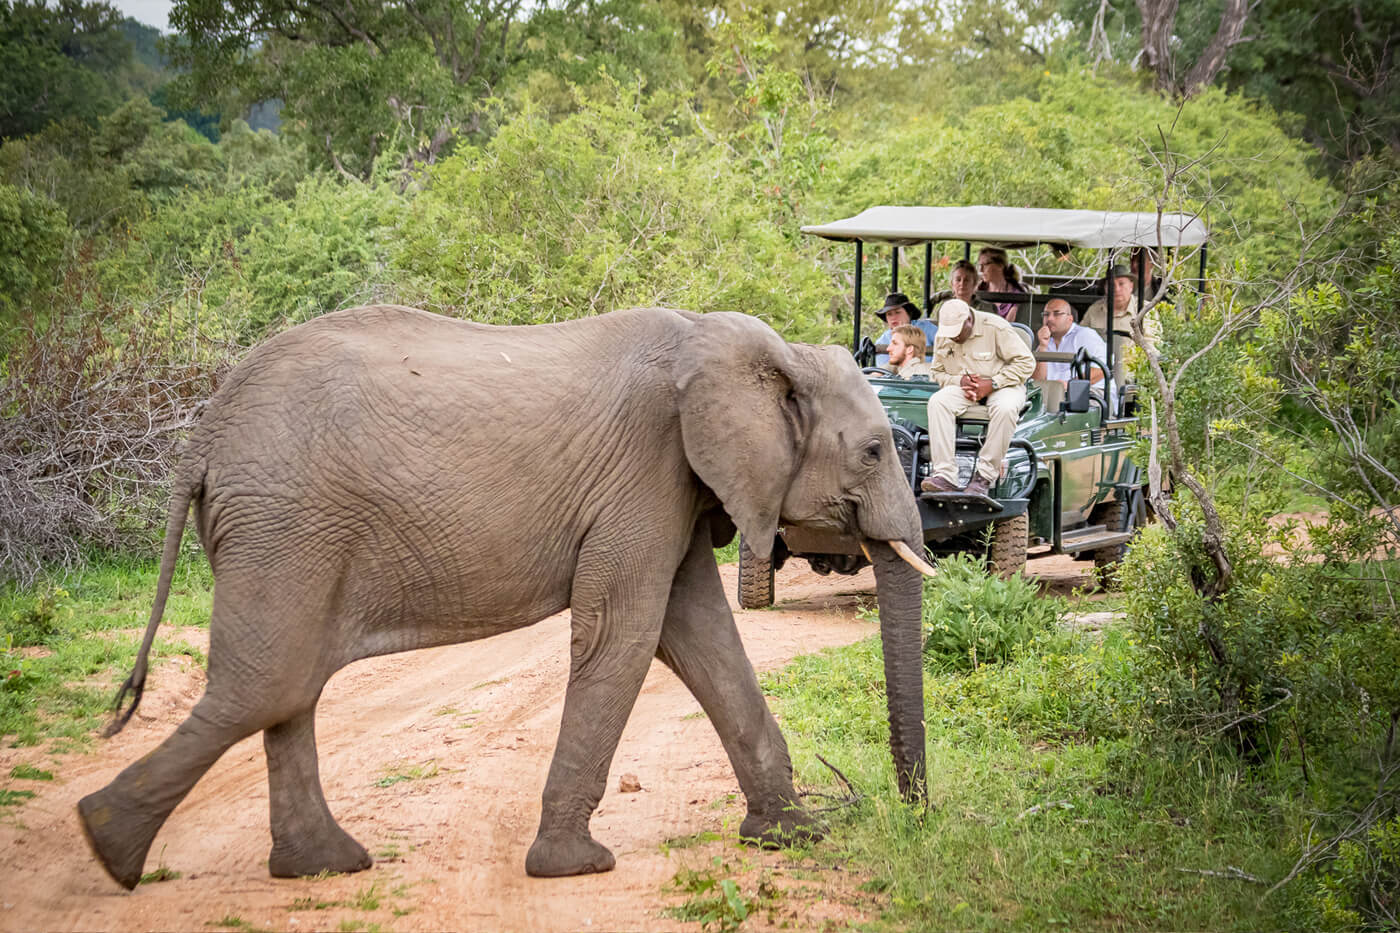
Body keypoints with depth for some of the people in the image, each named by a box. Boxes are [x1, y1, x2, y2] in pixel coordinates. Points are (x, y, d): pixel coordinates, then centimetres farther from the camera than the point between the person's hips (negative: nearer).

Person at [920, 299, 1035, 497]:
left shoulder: (995, 327, -13)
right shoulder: (943, 337, 1)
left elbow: (1026, 362, -13)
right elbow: (938, 373, 11)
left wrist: (992, 383, -20)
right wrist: (960, 381, -12)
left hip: (1002, 386, -4)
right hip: (963, 387, 4)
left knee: (1005, 408, -39)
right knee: (938, 401, -28)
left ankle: (984, 476, -30)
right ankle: (945, 476, -35)